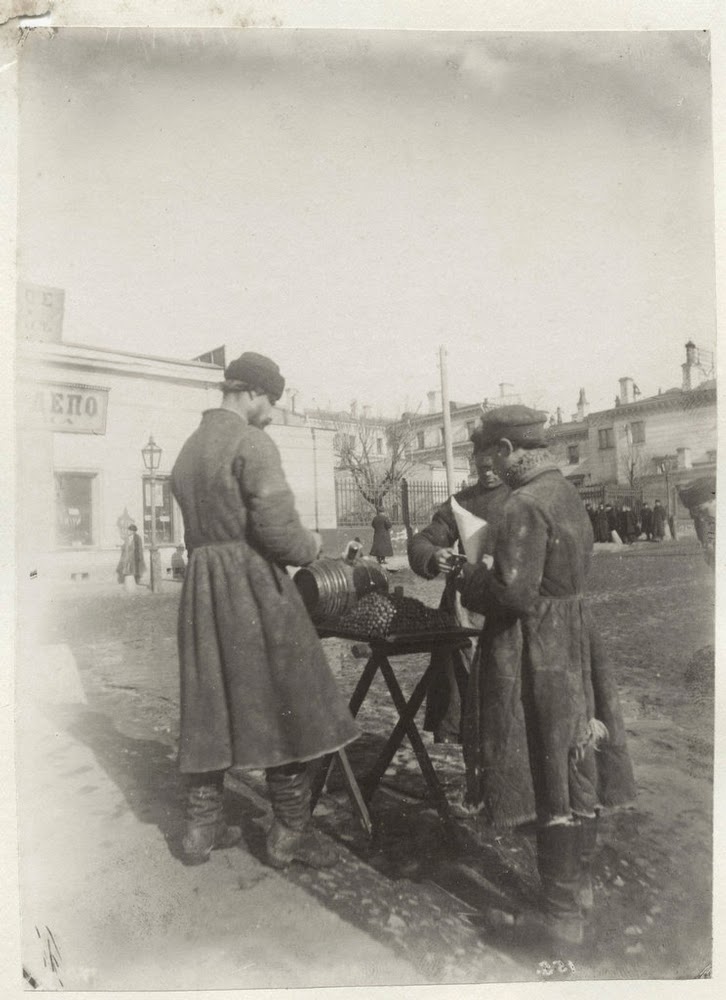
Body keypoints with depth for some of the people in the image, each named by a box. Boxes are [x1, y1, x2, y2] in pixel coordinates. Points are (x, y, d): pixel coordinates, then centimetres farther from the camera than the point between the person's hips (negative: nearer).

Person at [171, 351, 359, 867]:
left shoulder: (187, 451, 15)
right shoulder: (253, 444, -11)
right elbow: (277, 529, -21)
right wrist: (310, 545, 0)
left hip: (202, 588, 8)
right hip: (253, 587, -8)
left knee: (210, 705, 15)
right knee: (285, 704, 4)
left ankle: (202, 826, 25)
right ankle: (291, 833, 15)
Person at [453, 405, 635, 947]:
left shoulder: (525, 506, -21)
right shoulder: (568, 494, 8)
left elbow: (514, 594, -25)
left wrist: (469, 577, -7)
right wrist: (484, 570, 11)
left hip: (536, 653, -9)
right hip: (575, 642, 9)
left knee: (550, 775, 3)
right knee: (575, 768, 18)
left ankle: (562, 913, 19)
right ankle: (579, 885, 36)